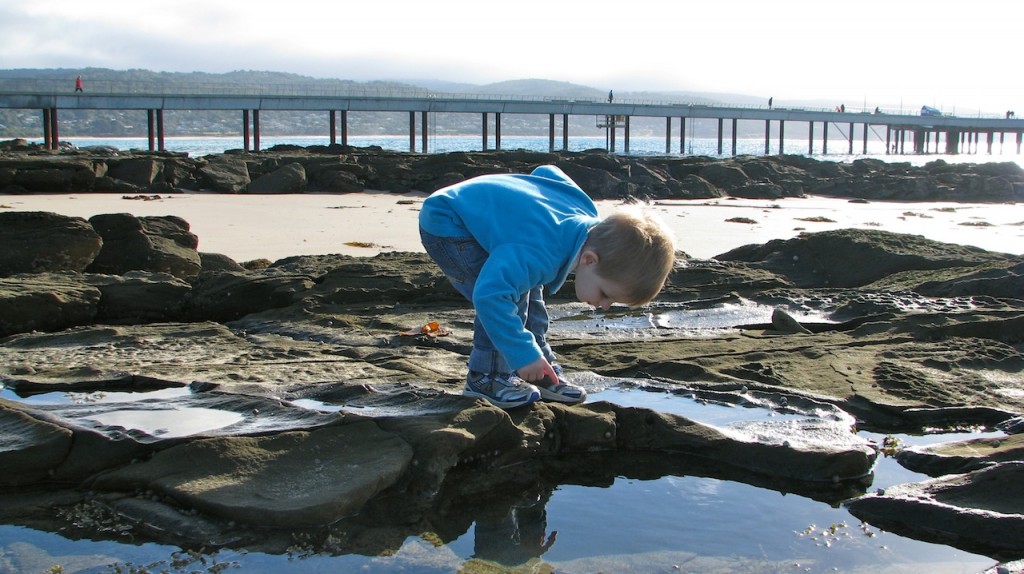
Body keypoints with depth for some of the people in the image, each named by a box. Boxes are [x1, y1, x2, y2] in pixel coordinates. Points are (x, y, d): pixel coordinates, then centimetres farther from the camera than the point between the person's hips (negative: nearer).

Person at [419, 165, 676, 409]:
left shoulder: (588, 217, -11)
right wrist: (523, 354, -39)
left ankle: (543, 373, 20)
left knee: (529, 294, 8)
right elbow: (489, 296, -48)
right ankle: (486, 377, -4)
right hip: (444, 224, -9)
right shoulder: (539, 254, -38)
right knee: (512, 297, -20)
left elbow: (547, 172, 6)